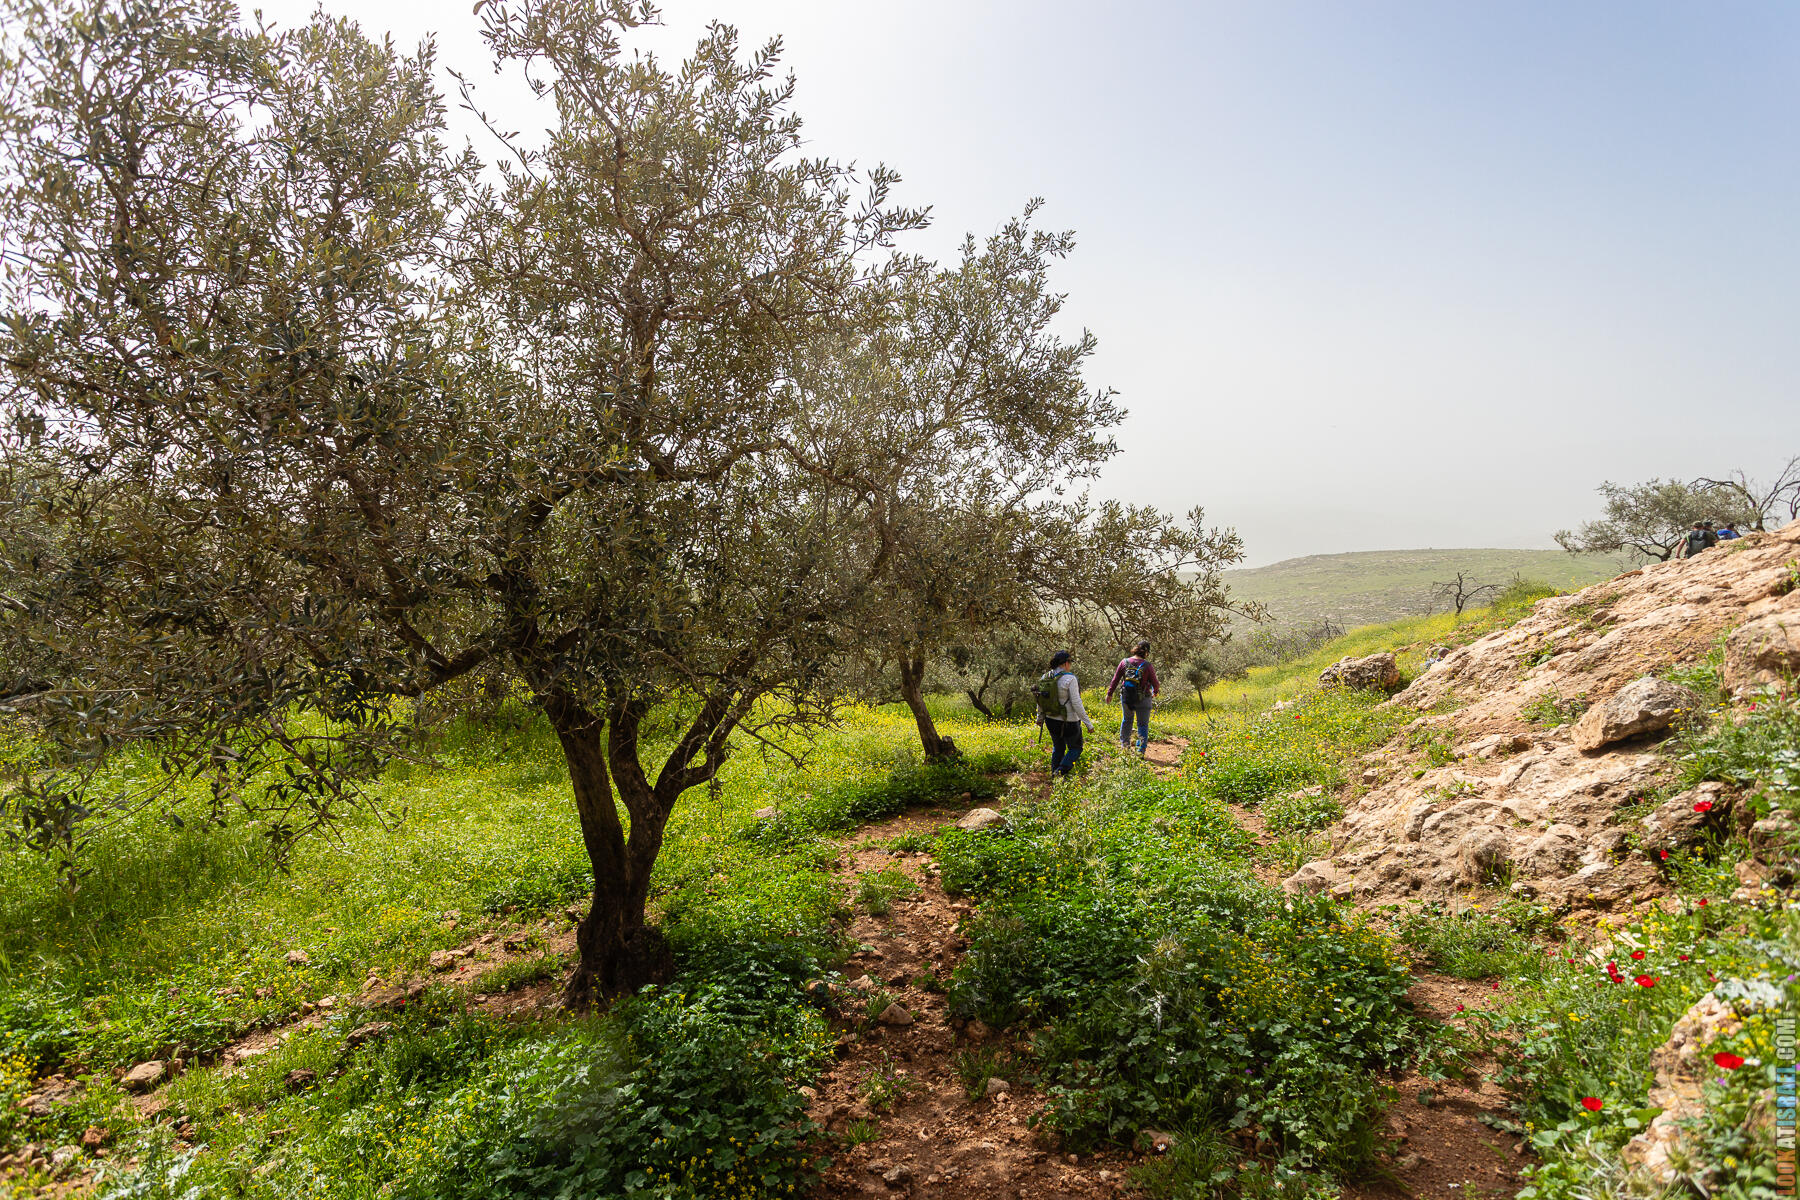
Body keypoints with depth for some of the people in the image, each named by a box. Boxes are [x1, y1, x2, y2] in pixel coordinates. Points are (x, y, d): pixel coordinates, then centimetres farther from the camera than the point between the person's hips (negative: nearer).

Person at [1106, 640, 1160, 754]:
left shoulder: (1124, 662, -5)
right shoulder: (1147, 666, -13)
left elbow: (1115, 679, 0)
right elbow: (1155, 684, -5)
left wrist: (1110, 693, 9)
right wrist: (1155, 692, 18)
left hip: (1126, 697, 3)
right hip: (1142, 699, -3)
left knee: (1127, 719, 24)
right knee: (1143, 724, 7)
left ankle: (1124, 743, 33)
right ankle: (1141, 749, 3)